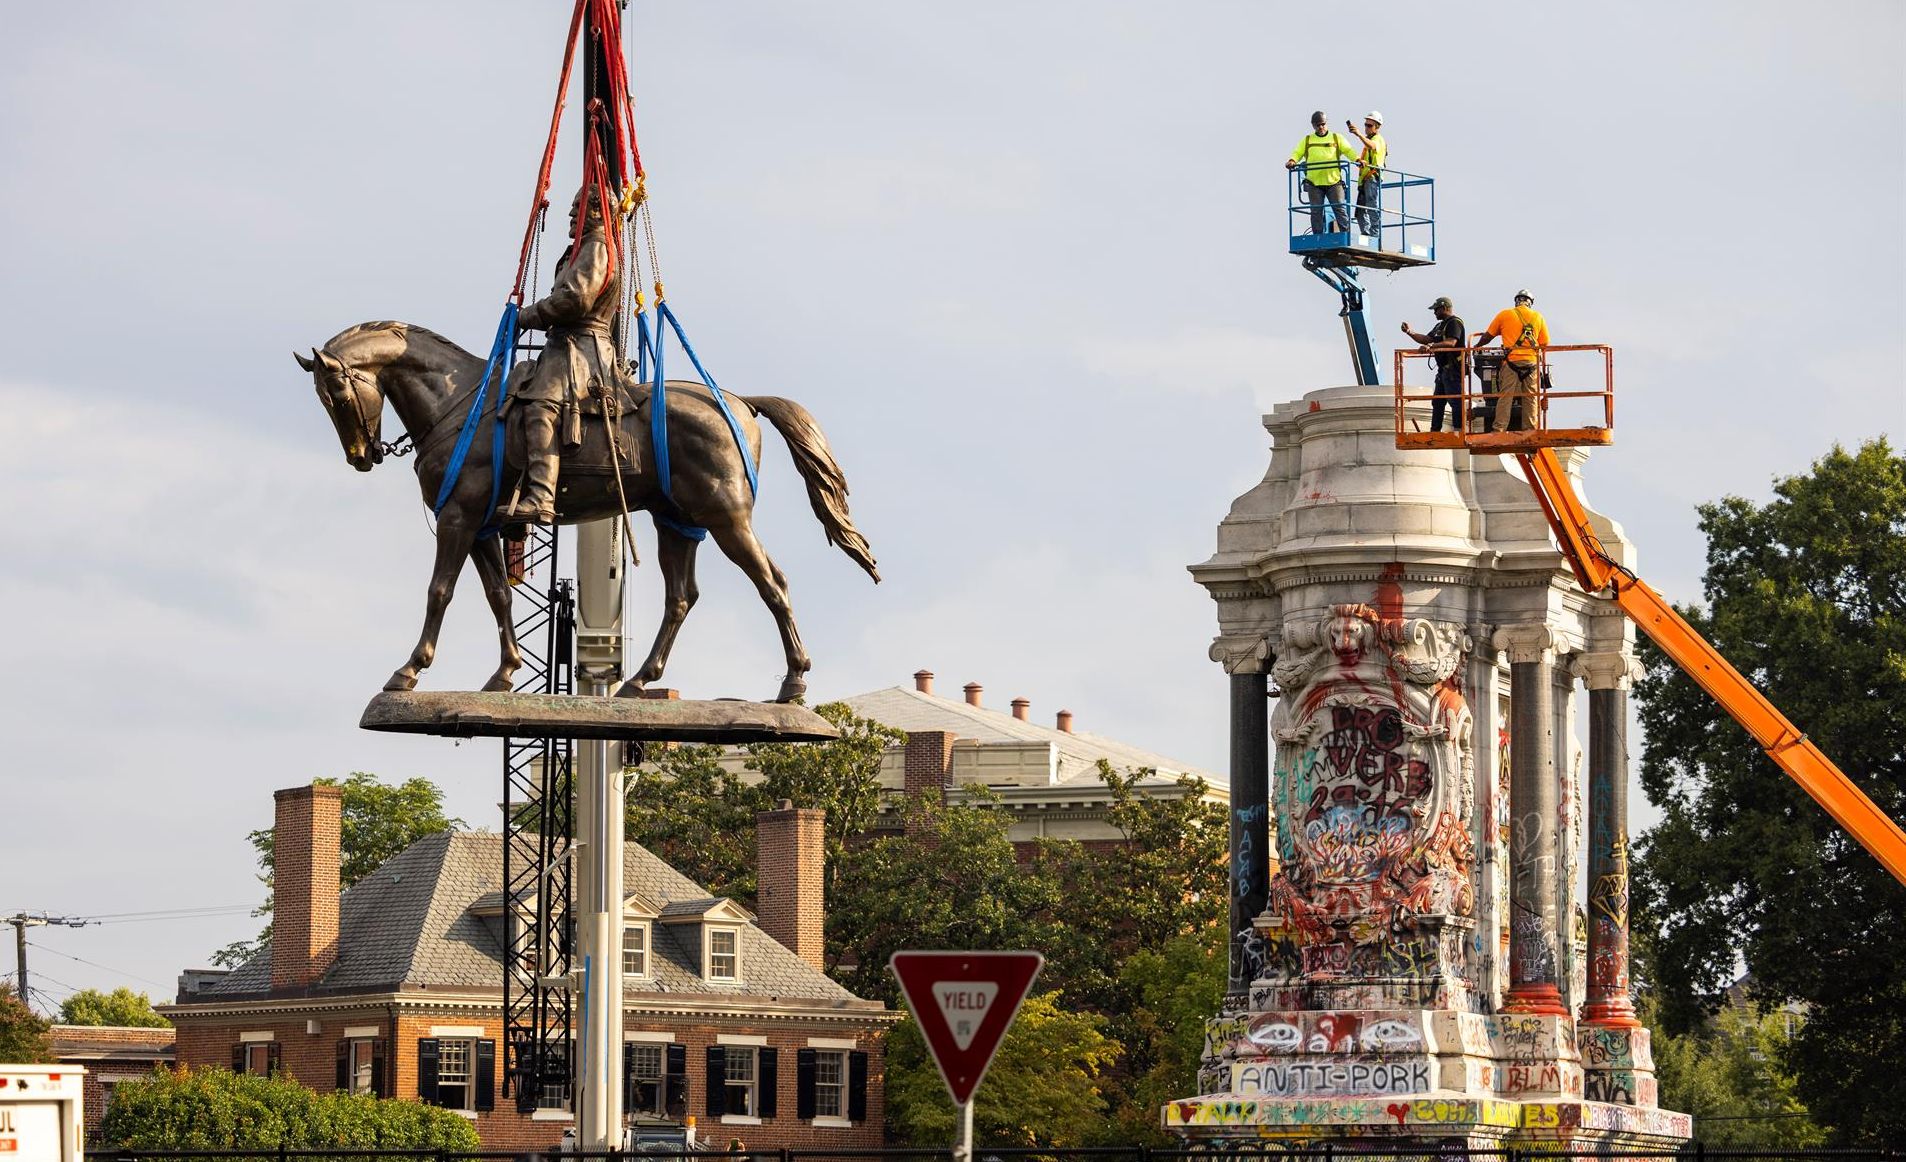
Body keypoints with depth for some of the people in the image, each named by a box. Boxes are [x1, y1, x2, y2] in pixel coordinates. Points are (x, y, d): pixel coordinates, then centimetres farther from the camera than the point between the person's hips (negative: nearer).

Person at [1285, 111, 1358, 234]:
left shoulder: (1337, 138, 15)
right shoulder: (1307, 140, 17)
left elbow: (1348, 151, 5)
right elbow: (1297, 153, 8)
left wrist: (1357, 159, -14)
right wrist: (1292, 160, -14)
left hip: (1334, 181, -1)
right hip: (1314, 182, 1)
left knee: (1340, 209, -8)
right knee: (1316, 212, 1)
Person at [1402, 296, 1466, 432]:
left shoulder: (1454, 323, -10)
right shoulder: (1441, 325, 23)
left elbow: (1451, 343, -25)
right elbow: (1426, 339, 23)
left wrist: (1431, 346, -34)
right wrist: (1409, 332, 13)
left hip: (1453, 369, -11)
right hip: (1443, 369, 11)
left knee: (1455, 401, -11)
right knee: (1437, 403, 13)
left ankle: (1458, 429, -12)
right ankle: (1434, 431, 17)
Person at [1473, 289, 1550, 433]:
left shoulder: (1504, 315, 8)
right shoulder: (1538, 318, 12)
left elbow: (1487, 336, 12)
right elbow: (1544, 343, 11)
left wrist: (1476, 347, 28)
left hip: (1511, 361, -2)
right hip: (1531, 362, 2)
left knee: (1505, 396, -4)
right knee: (1530, 398, 5)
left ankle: (1499, 428, -10)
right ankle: (1530, 429, 3)